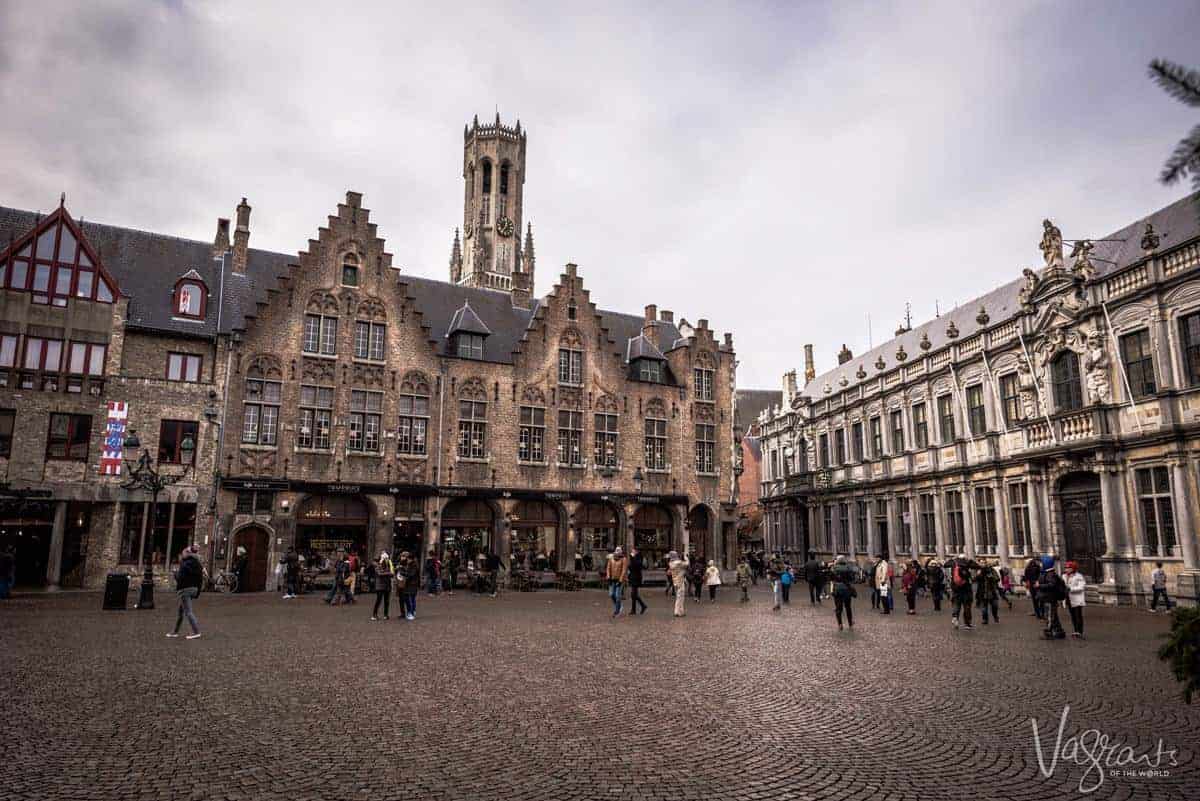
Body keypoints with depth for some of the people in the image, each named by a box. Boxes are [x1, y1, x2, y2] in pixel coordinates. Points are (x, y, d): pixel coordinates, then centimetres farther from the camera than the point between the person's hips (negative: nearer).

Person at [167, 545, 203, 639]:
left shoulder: (185, 564, -15)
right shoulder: (198, 565, 8)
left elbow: (179, 578, -17)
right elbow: (200, 580, 10)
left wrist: (176, 571, 3)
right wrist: (197, 592, 17)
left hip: (185, 589, -8)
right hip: (194, 589, 8)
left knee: (188, 611, -6)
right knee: (181, 610, 19)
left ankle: (196, 631, -10)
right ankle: (175, 631, 26)